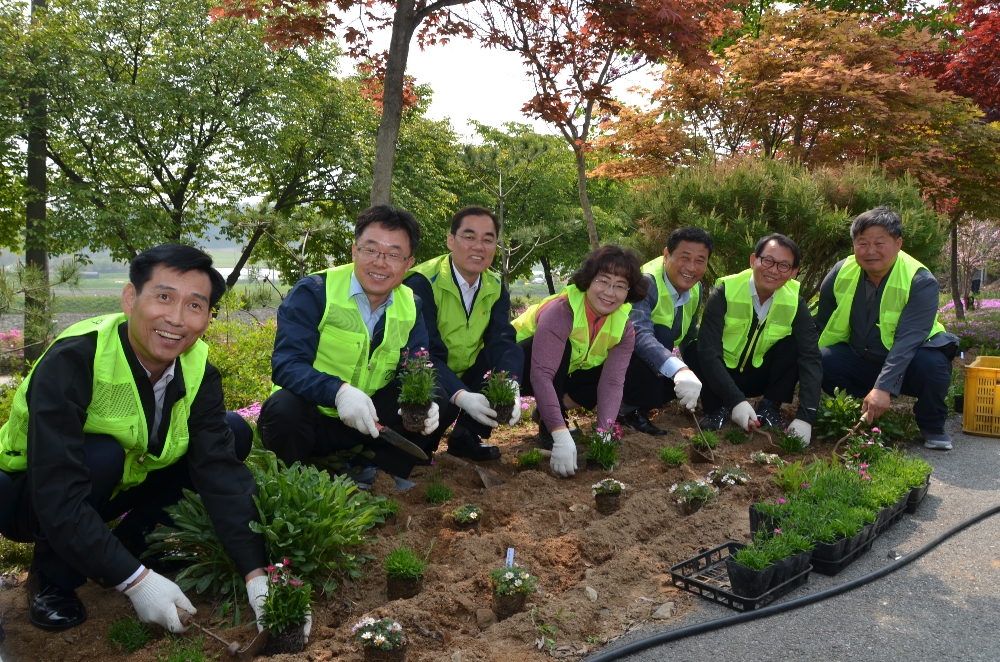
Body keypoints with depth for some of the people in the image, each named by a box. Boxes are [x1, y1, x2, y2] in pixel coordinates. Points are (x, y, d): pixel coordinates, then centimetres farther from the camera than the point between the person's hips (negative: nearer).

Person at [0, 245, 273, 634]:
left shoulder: (198, 371, -16)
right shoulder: (72, 361, -32)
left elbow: (221, 469, -22)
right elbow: (57, 498, -36)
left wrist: (256, 573, -30)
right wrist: (135, 579, -37)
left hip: (120, 486, 5)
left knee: (235, 433, -10)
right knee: (102, 454, -36)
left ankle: (130, 539, 2)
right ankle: (51, 577, -9)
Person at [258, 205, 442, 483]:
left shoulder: (411, 306, 0)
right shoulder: (312, 292, -15)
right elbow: (287, 364, -25)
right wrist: (339, 392, -43)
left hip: (369, 422, 4)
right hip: (310, 416, -3)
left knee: (426, 405, -15)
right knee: (284, 407, -34)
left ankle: (375, 473, 0)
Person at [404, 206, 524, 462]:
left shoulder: (496, 288, -3)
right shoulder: (421, 283, -22)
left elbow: (502, 344, -15)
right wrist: (461, 396, -45)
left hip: (467, 375, 6)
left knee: (515, 356, -17)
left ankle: (467, 434, -1)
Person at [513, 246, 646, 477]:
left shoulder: (624, 327, -16)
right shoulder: (561, 310, -35)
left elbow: (612, 382, -24)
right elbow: (541, 374, -43)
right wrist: (562, 436, -49)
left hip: (564, 374, 6)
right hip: (521, 364, -6)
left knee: (624, 378, -15)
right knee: (560, 347, -35)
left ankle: (554, 410, 2)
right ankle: (547, 426, -18)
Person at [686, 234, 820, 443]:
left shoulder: (795, 303, -15)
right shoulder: (725, 292, -23)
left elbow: (810, 358, -23)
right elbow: (708, 351, -30)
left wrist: (805, 416, -36)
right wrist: (736, 400, -42)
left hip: (761, 376, 2)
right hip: (721, 374, -2)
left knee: (795, 345, -22)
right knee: (694, 350, -31)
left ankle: (769, 407, -6)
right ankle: (717, 408, -7)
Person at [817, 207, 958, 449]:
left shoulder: (921, 281, -22)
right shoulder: (841, 273, -10)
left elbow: (908, 340, -32)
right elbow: (823, 326, 2)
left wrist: (884, 388, -42)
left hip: (906, 365, -3)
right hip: (859, 360, 3)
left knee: (932, 363, -36)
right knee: (820, 361, -24)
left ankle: (932, 427, -4)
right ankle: (864, 415, 4)